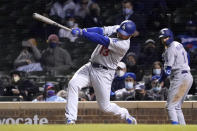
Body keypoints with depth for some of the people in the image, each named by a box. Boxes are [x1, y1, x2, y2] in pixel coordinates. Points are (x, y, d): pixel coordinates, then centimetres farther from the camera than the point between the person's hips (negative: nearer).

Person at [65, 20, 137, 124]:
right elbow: (100, 31, -13)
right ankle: (71, 120, -18)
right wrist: (82, 31, -30)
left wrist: (82, 33, -28)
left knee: (105, 106, 0)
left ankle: (125, 114, 32)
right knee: (73, 84, -18)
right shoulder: (116, 29, 1)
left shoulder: (123, 45, -22)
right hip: (91, 66, 7)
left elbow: (101, 40, -28)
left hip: (103, 73, -7)